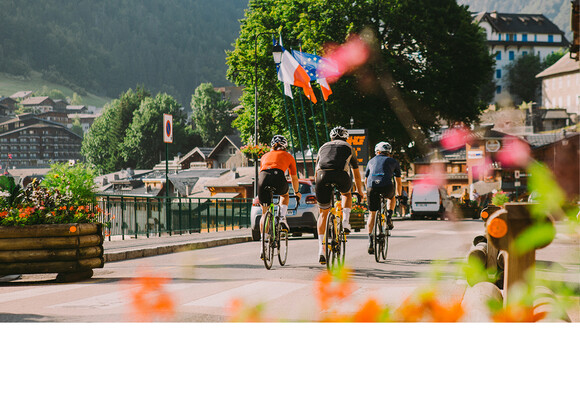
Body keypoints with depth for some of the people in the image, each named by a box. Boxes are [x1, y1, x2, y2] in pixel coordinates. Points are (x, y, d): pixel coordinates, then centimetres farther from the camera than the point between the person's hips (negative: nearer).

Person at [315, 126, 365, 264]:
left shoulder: (324, 147, 34)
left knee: (323, 213, 13)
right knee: (347, 194, 35)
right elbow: (356, 174, 39)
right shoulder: (349, 148, 30)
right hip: (341, 175, -1)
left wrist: (318, 188, 56)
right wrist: (360, 191, 54)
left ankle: (321, 249, 3)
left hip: (322, 175, 1)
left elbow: (316, 170, 42)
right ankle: (345, 221, 10)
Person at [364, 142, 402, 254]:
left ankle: (370, 241, 2)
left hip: (372, 186, 1)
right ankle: (389, 217, 12)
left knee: (372, 214, 13)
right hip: (387, 186, -1)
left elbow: (366, 180, 38)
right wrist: (399, 195, 46)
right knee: (392, 198, 35)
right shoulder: (393, 161, 25)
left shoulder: (371, 161, 30)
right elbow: (398, 181, 31)